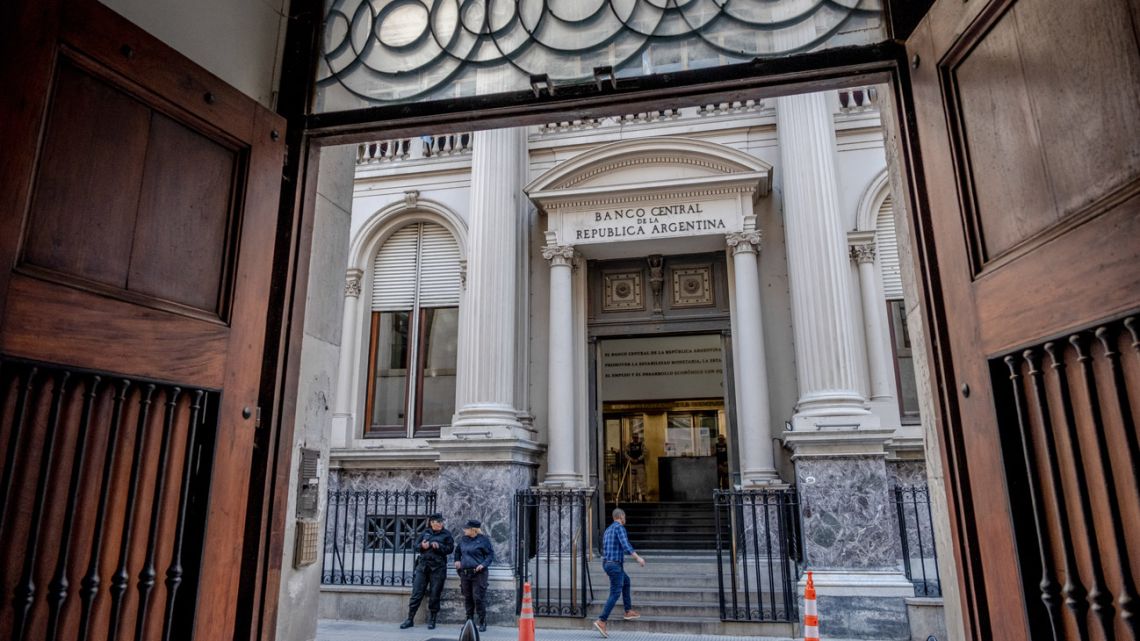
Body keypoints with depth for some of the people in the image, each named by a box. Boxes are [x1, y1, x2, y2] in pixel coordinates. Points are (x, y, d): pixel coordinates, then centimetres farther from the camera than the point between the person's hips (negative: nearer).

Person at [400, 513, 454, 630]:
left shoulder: (446, 534, 4)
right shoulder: (425, 533, 11)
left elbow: (450, 548, -3)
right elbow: (416, 545, 8)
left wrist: (439, 546, -19)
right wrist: (422, 546, -13)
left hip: (438, 568, -2)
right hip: (422, 566, 2)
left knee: (434, 595, 3)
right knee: (417, 593, 2)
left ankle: (432, 620, 15)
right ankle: (410, 619, 11)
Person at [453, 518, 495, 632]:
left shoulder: (483, 539, -8)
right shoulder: (463, 539, 8)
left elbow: (491, 554, -4)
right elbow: (457, 551, 25)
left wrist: (484, 564, -16)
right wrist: (457, 560, 9)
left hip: (478, 573, -5)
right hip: (465, 572, 5)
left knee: (478, 597, -6)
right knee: (467, 598, 11)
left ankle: (482, 623, 5)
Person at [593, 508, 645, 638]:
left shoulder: (608, 530, 17)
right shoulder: (619, 527, -12)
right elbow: (625, 544, -28)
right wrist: (637, 558, -32)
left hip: (607, 564, 9)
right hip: (615, 566, -9)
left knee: (626, 581, 27)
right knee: (615, 594, -7)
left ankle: (629, 611, 29)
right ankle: (601, 621, -15)